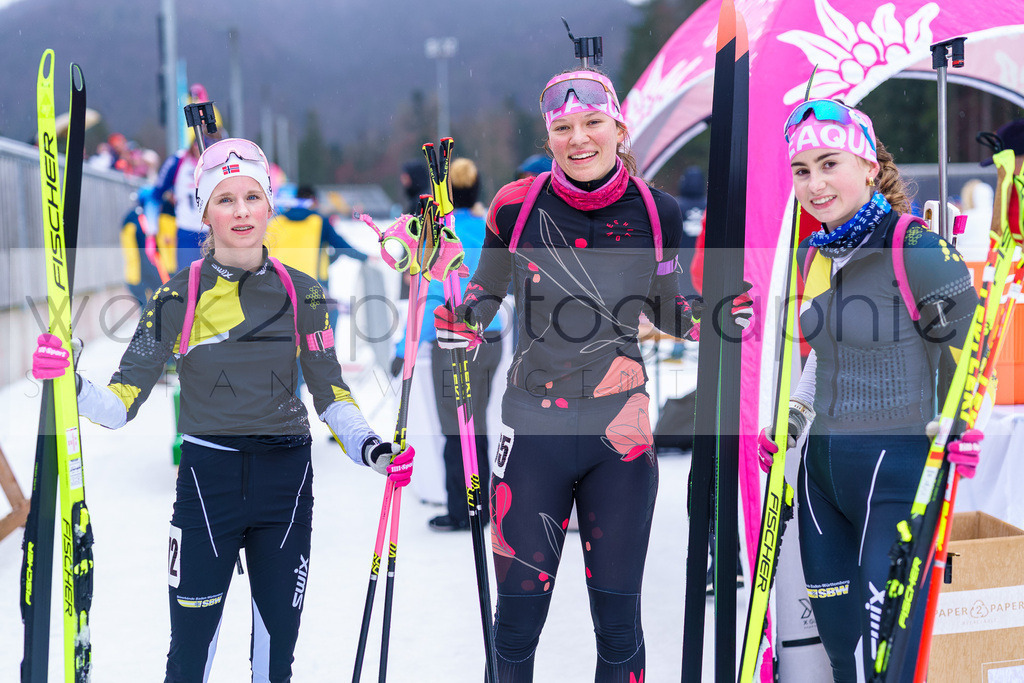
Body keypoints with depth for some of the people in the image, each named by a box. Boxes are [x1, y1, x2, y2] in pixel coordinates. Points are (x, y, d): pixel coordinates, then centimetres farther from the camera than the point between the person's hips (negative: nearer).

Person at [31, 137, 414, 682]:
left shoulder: (301, 293, 2)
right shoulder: (179, 296, -4)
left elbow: (329, 392, 8)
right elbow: (122, 402, -5)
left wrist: (369, 447, -9)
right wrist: (71, 386, -25)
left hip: (286, 481, 2)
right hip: (207, 479, -2)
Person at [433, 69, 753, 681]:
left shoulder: (658, 213, -2)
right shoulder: (517, 206, -5)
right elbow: (486, 291, 11)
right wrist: (460, 323, -9)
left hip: (621, 433, 1)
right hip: (533, 429, 0)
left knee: (618, 622, 9)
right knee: (517, 620, 7)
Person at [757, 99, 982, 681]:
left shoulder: (915, 251, -14)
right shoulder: (815, 256, 9)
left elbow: (970, 343, -4)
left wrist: (959, 434, -5)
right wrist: (791, 423, 17)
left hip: (897, 466, -7)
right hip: (822, 466, 7)